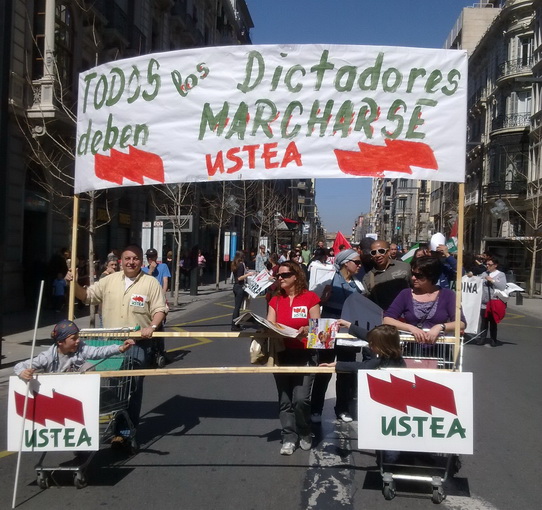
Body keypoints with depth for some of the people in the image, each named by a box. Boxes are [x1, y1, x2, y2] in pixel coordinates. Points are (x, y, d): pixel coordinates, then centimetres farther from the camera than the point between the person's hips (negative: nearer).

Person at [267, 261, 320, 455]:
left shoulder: (310, 297, -2)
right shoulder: (275, 300, 8)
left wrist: (306, 330, -22)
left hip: (303, 355, -4)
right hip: (281, 354, 4)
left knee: (301, 399, -10)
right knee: (285, 400, 8)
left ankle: (305, 434, 15)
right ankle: (289, 438, 18)